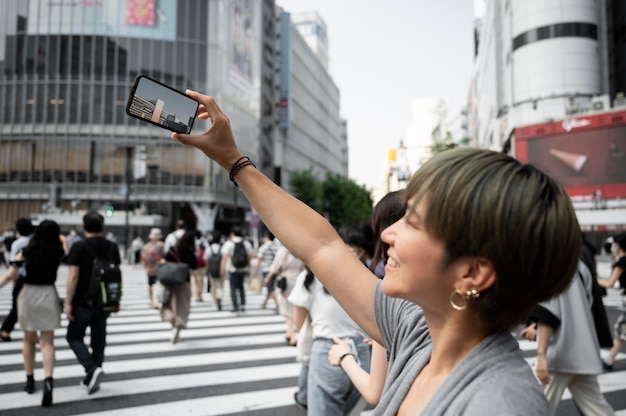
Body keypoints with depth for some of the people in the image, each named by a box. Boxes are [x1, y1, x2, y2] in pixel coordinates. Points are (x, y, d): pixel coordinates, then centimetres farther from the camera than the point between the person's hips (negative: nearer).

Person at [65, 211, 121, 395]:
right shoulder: (112, 247, 5)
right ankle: (91, 379, 19)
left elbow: (73, 276, -14)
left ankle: (92, 369, -10)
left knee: (74, 337, 9)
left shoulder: (79, 247, -10)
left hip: (83, 302, -5)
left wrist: (68, 302, -9)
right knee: (98, 338, 12)